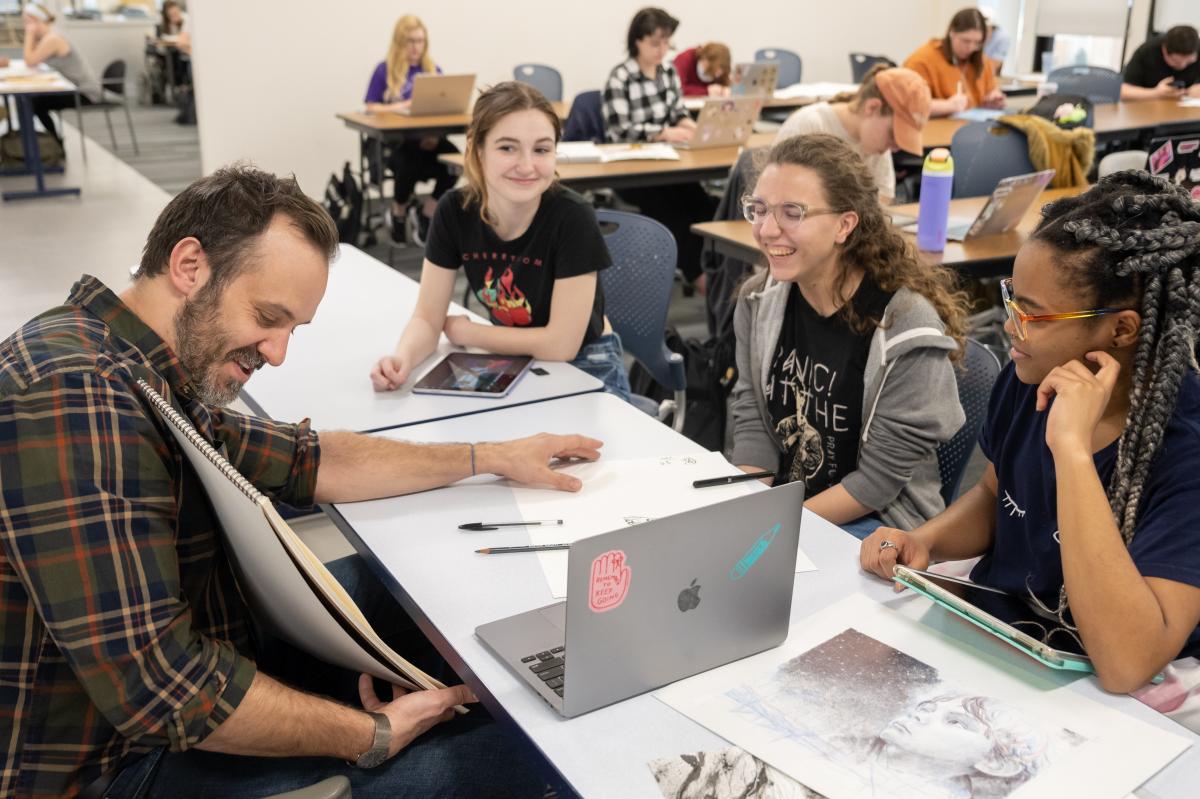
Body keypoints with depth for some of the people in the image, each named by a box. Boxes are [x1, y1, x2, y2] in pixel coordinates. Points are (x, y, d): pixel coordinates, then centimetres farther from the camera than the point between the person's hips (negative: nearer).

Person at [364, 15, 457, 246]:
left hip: (429, 137, 3)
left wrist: (436, 132, -12)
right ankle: (399, 215, -1)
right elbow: (372, 108, 5)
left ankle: (424, 217, -9)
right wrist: (399, 106, -12)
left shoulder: (433, 70, 15)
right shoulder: (385, 70, 6)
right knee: (409, 165, -36)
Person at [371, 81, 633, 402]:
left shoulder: (572, 217, -26)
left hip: (585, 367, -3)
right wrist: (402, 357, -31)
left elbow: (561, 344, -24)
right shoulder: (454, 210, -14)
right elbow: (427, 319, -9)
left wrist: (464, 332, -13)